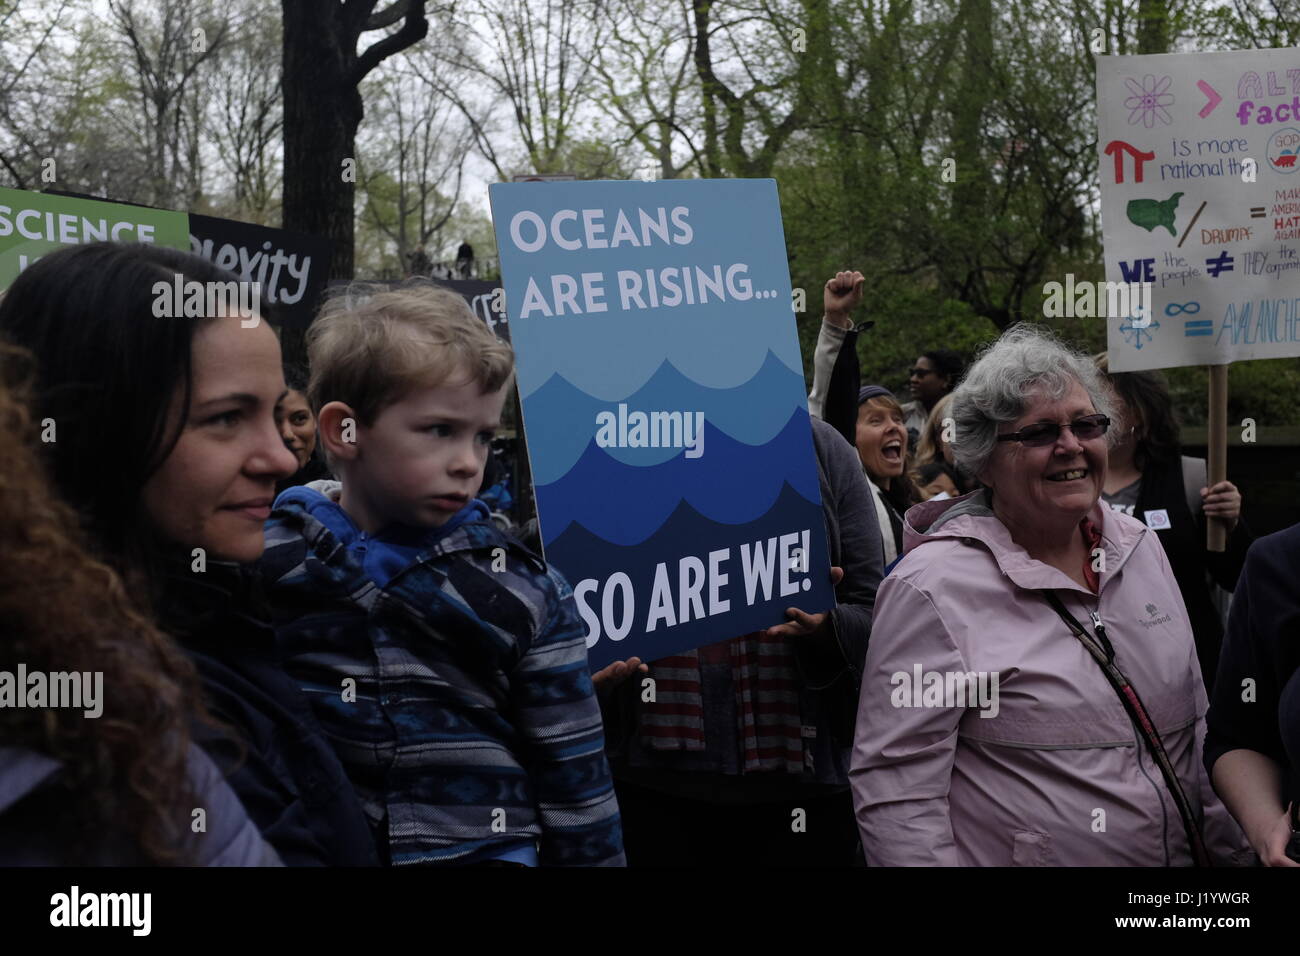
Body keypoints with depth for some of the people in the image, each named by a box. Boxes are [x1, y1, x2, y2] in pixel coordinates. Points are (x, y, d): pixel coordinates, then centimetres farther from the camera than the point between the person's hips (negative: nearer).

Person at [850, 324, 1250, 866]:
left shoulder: (1139, 546, 2)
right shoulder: (933, 588, -19)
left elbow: (1196, 726, 11)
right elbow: (894, 793, -21)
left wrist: (1232, 851, 10)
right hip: (1026, 857, -6)